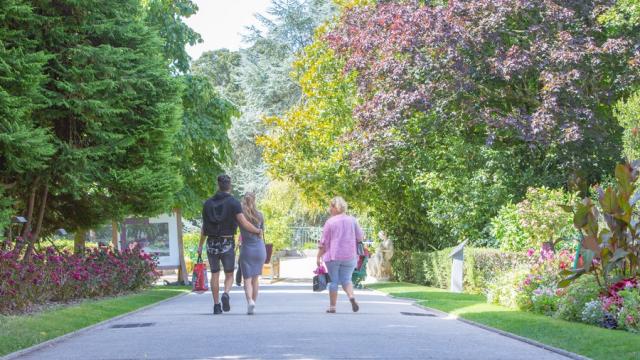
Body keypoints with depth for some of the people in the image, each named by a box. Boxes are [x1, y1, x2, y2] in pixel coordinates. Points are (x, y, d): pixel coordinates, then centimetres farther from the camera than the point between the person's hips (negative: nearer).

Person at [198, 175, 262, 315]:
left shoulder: (208, 203, 4)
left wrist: (200, 245, 20)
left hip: (212, 244, 2)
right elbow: (244, 223, -14)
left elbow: (204, 226, 9)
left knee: (215, 275, 13)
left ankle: (216, 305, 10)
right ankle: (226, 294, -18)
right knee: (229, 275, 10)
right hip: (227, 244, -2)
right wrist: (257, 231, 3)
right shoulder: (233, 203, -7)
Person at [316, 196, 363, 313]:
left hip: (333, 256, -2)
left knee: (334, 281, 8)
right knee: (346, 279, 9)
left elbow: (323, 242, -4)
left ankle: (332, 306, 10)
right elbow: (360, 237, 6)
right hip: (349, 256, 2)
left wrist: (319, 257, 4)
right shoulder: (352, 220, 2)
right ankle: (351, 297, -17)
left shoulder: (330, 222, -5)